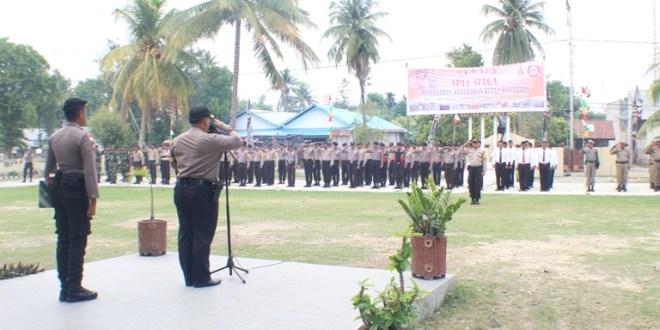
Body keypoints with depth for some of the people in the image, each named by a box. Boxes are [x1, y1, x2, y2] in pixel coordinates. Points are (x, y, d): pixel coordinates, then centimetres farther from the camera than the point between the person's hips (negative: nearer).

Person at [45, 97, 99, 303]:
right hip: (77, 189, -7)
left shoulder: (54, 137, 11)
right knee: (77, 240, -2)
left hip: (58, 187, 7)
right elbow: (89, 170, -16)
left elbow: (48, 168, 14)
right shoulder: (82, 136, -11)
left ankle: (64, 288, 17)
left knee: (63, 239, 11)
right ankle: (74, 289, 2)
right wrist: (93, 200, -15)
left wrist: (52, 188, 22)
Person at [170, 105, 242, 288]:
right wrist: (225, 127, 8)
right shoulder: (210, 140, -10)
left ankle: (189, 277, 18)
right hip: (203, 190, -7)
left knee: (185, 233, 10)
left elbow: (174, 164, 17)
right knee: (202, 235, 0)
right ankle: (201, 278, 5)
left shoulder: (176, 141, 11)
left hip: (181, 189, 7)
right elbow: (237, 141, -6)